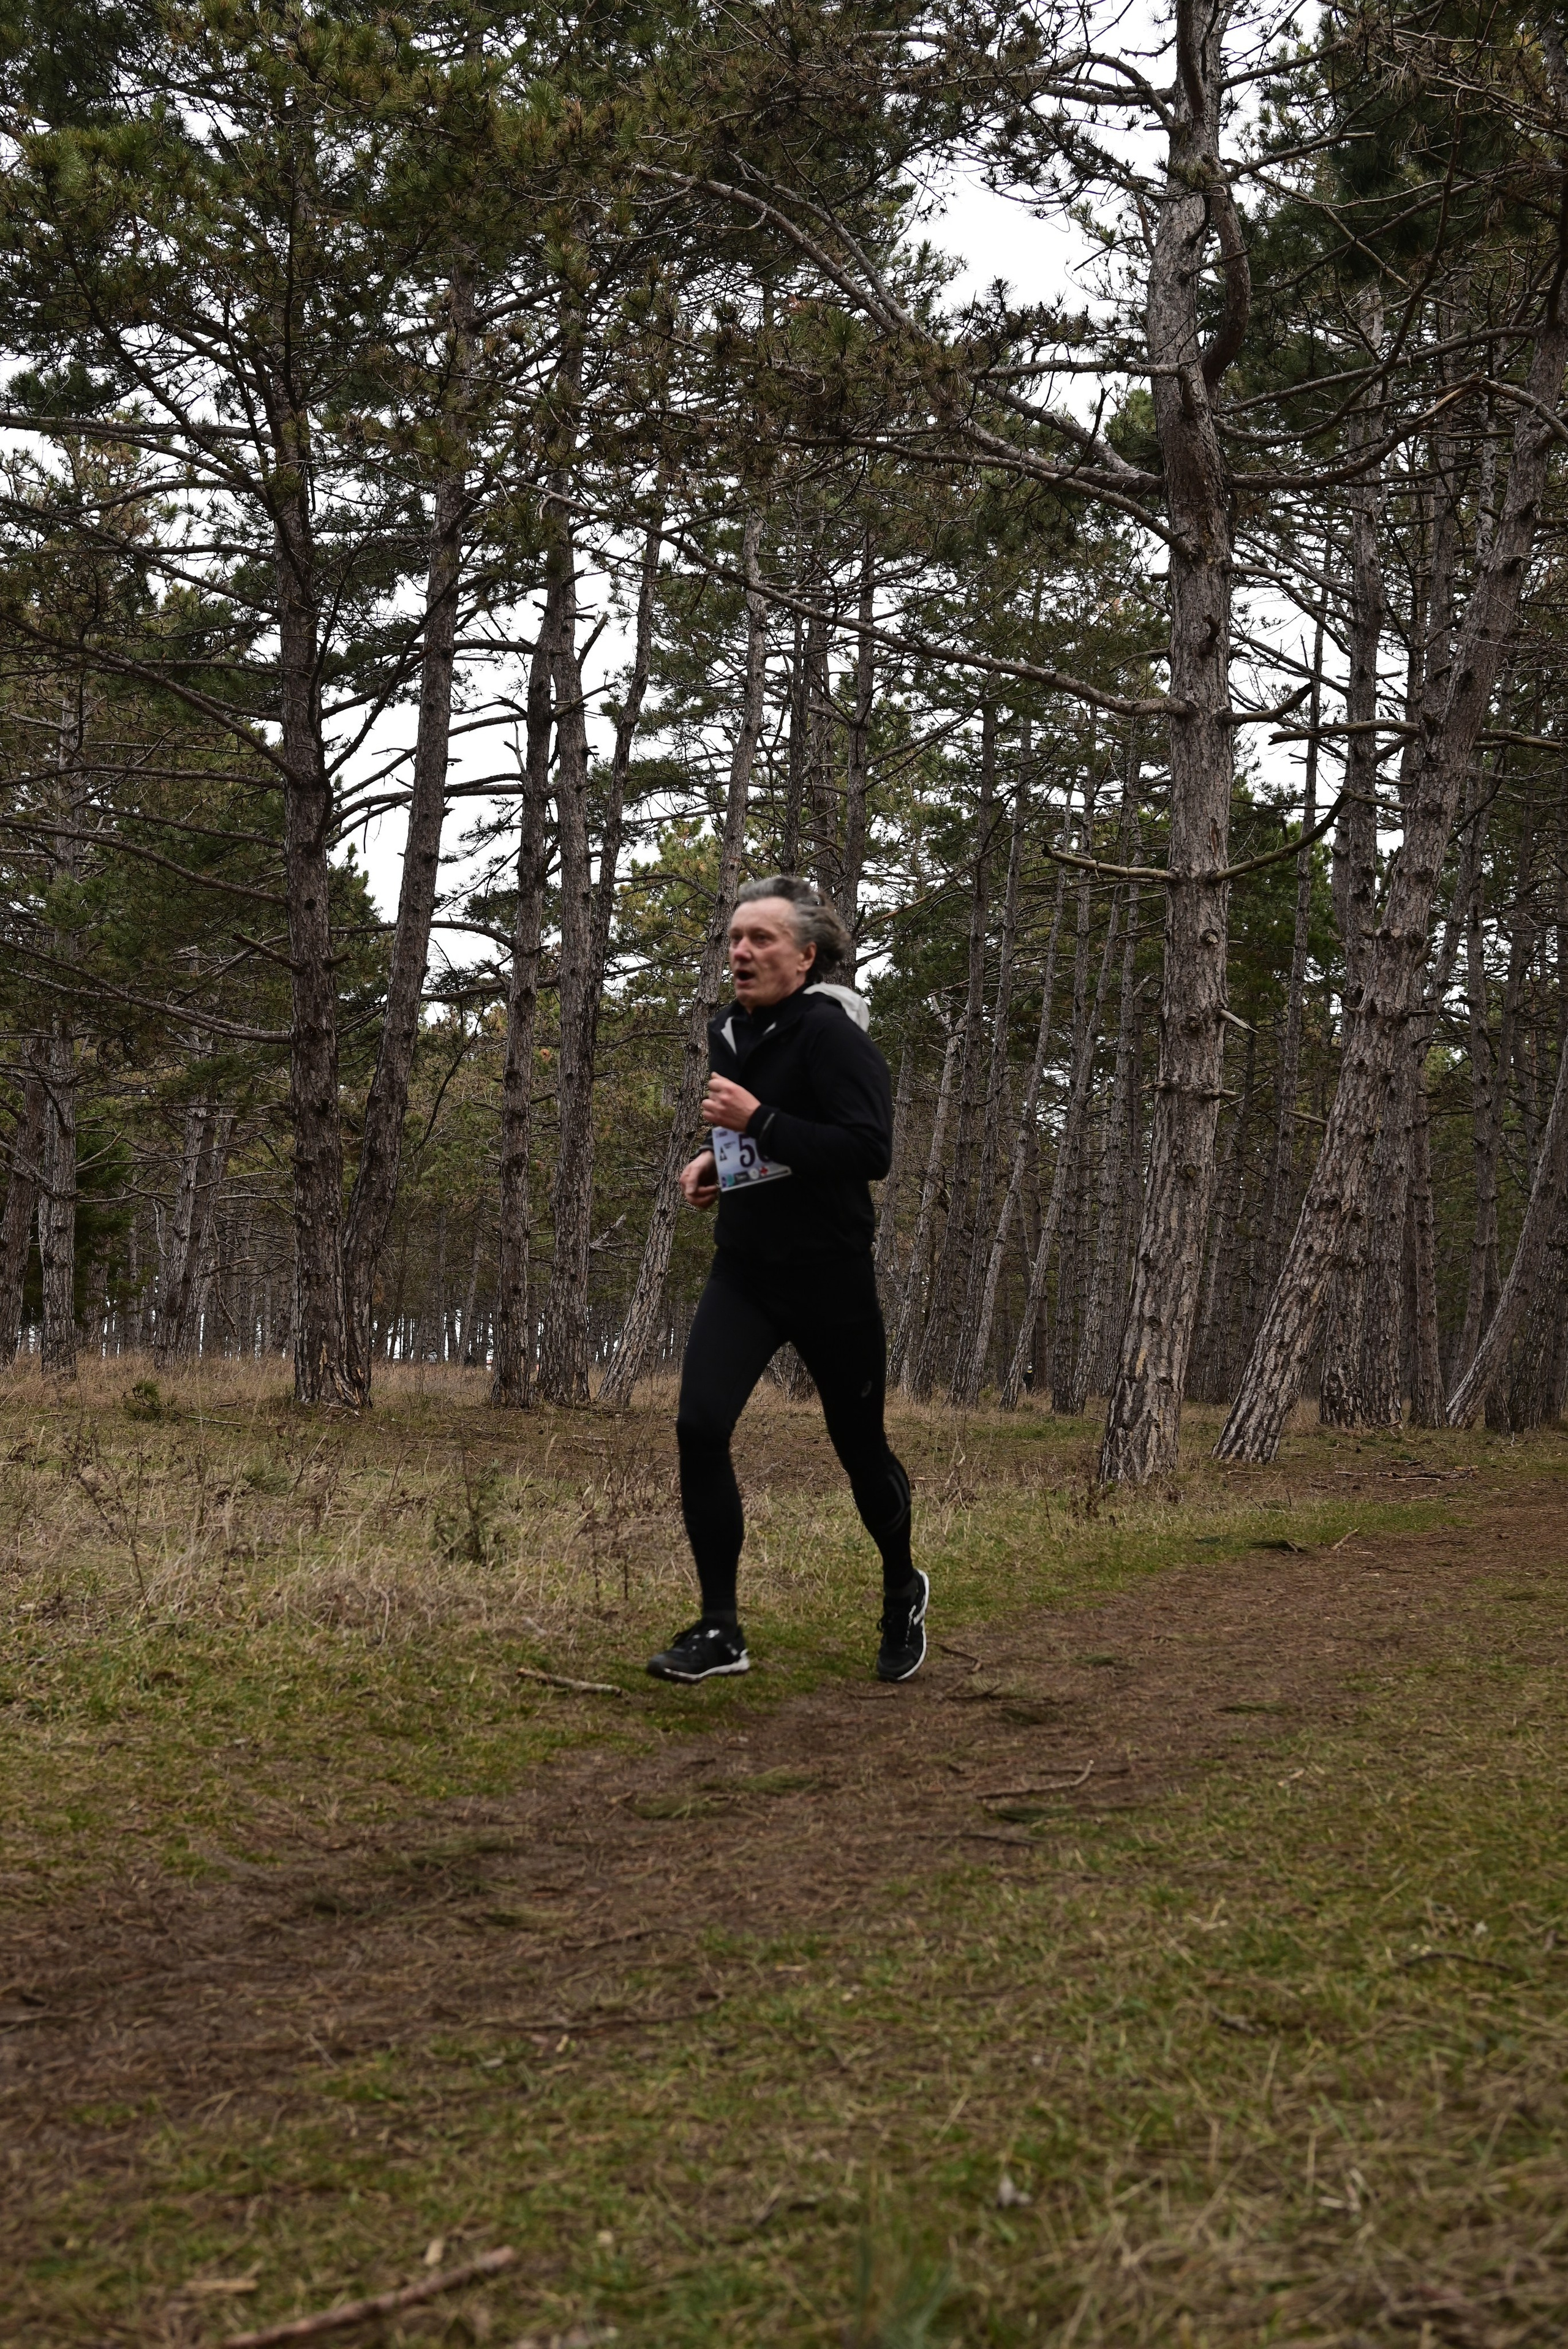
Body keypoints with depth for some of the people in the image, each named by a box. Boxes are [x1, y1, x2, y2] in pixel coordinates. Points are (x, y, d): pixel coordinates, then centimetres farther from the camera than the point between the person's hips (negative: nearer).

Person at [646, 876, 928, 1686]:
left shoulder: (829, 1033, -16)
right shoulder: (731, 1033, 8)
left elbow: (870, 1151, -25)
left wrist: (759, 1121, -28)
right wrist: (716, 1160, 6)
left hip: (829, 1277, -6)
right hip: (744, 1270, 6)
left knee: (859, 1444, 10)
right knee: (698, 1426, -14)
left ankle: (903, 1592, 38)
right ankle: (720, 1631, -5)